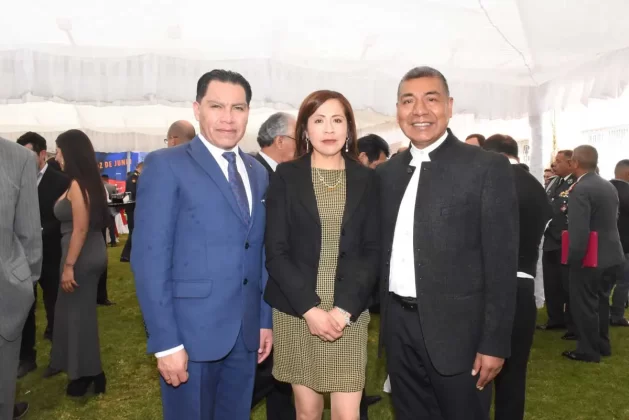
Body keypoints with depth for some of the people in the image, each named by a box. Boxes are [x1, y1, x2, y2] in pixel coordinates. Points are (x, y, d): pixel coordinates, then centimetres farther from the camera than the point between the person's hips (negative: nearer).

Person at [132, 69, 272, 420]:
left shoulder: (258, 173, 10)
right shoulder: (166, 166, -8)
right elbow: (149, 259, -13)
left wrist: (266, 320, 10)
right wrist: (166, 341, -16)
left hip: (246, 333, 6)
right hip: (191, 332, -5)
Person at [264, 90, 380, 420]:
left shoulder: (365, 179, 5)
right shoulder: (286, 176, 0)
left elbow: (372, 251, 1)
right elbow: (276, 252, -5)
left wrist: (345, 308, -11)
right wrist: (310, 308, -14)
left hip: (348, 315, 1)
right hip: (296, 313, 0)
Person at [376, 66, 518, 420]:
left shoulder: (487, 167, -9)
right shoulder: (387, 172, 7)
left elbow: (502, 262, -11)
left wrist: (495, 343, -12)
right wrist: (385, 317, 7)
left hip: (456, 327, -5)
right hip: (399, 326, 5)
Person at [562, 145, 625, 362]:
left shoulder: (580, 190, -20)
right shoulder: (609, 187, 9)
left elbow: (579, 232, -25)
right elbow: (611, 219, 17)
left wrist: (573, 259, -18)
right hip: (611, 255, 9)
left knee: (584, 304, 4)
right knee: (600, 301, 21)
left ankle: (588, 350, 15)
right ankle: (602, 344, 33)